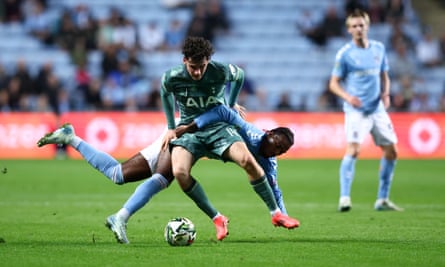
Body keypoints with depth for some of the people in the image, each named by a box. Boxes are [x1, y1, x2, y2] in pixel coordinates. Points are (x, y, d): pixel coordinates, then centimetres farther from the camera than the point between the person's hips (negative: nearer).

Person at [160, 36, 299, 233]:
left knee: (247, 160, -25)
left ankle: (276, 213, -8)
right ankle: (217, 219, -13)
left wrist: (231, 104, 19)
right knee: (179, 172, -29)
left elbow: (239, 75, 9)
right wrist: (171, 127, 13)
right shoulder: (172, 77, -14)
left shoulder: (221, 72, -16)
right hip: (189, 129, 1)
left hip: (218, 126, -1)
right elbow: (166, 94, 11)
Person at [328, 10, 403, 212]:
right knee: (353, 150, -22)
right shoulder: (345, 53, -6)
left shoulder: (379, 49, 8)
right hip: (356, 110, -6)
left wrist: (385, 93, -1)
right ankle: (344, 198, -22)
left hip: (378, 109, 6)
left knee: (391, 151, 6)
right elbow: (334, 83, -3)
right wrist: (347, 96, -21)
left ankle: (382, 200, 17)